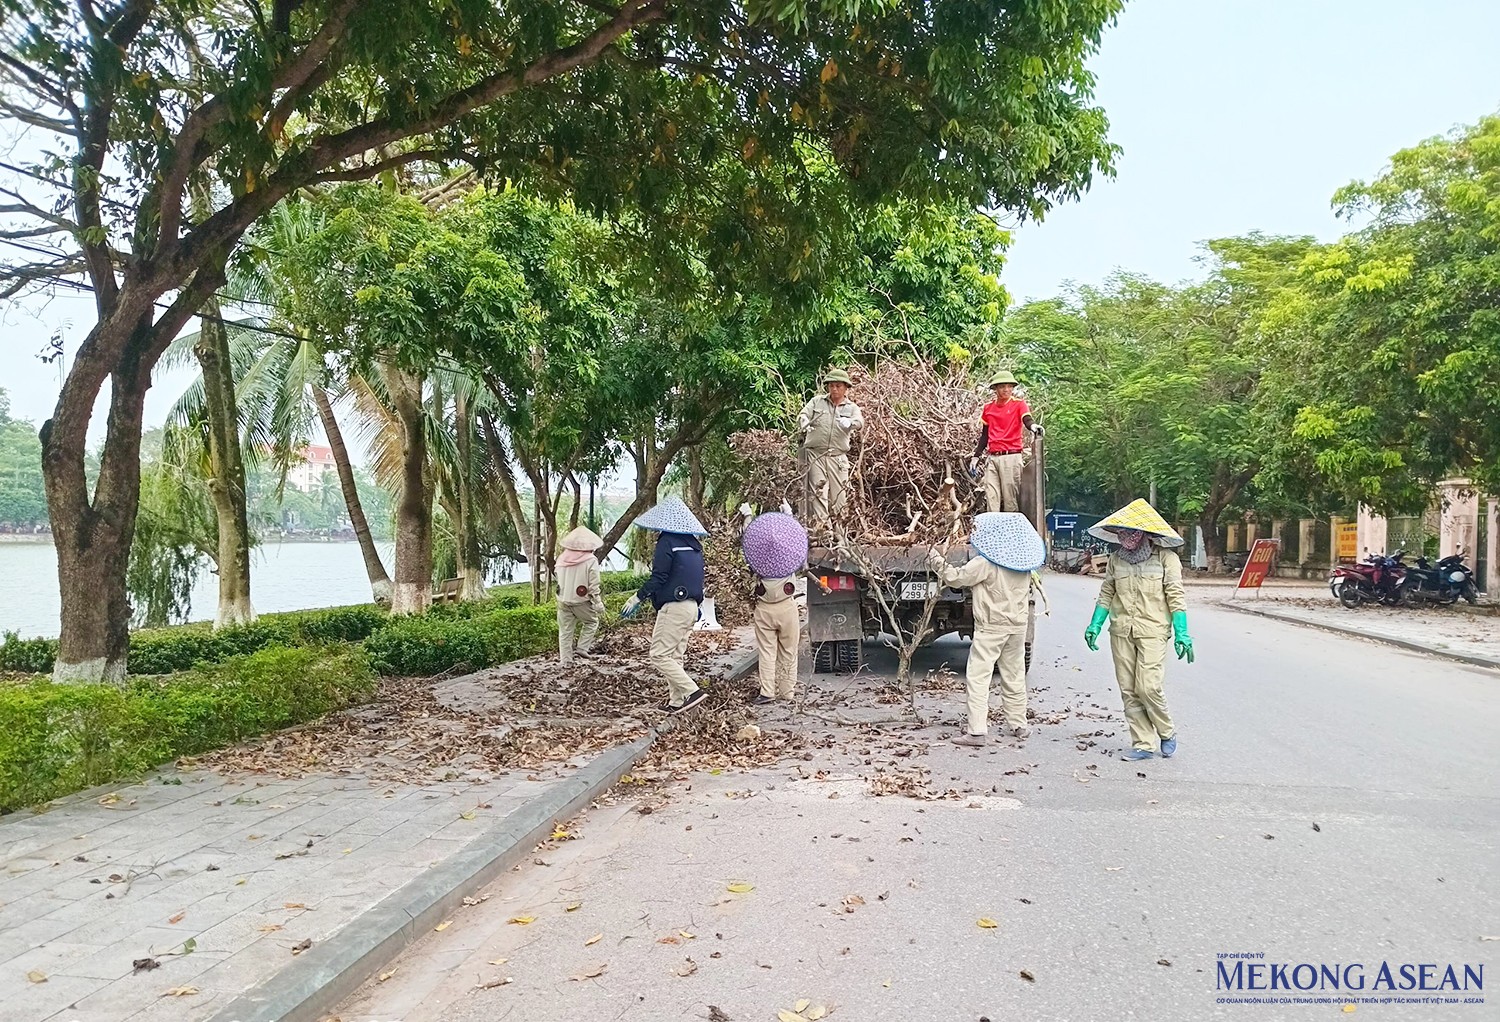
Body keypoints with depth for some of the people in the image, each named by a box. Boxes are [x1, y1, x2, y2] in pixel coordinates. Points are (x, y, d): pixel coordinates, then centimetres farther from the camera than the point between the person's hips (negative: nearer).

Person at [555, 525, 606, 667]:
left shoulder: (562, 559, 1)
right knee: (591, 622, 21)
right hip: (581, 601, -4)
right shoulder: (591, 560, -12)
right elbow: (594, 586, -11)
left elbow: (558, 580, 10)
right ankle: (582, 648, 11)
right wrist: (599, 604, -4)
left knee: (565, 631, 12)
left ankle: (565, 660, 15)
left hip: (563, 601, 4)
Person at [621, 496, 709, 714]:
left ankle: (691, 691, -12)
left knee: (660, 655, -4)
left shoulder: (667, 541, -12)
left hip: (673, 607, -9)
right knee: (675, 655, 15)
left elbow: (658, 578, -16)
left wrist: (637, 598, -9)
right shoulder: (694, 544, 13)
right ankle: (676, 700, 16)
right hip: (691, 606, 9)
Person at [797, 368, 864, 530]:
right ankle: (821, 525, -13)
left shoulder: (852, 408, 9)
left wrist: (849, 422, -35)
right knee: (817, 491, -10)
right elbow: (803, 414, -1)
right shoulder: (817, 401, 10)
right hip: (815, 454, -1)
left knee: (838, 494, 4)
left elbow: (859, 421, -11)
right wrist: (804, 425, -26)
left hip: (838, 457, 1)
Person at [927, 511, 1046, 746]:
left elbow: (956, 578, -11)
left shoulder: (985, 564, -15)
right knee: (1014, 676, 17)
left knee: (978, 676, -5)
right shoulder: (1023, 563, 6)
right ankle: (1019, 725, 27)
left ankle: (977, 730, -10)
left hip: (990, 627, -7)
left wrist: (935, 559, -2)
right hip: (1018, 626, 7)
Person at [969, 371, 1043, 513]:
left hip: (1011, 457, -4)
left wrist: (1034, 426, -41)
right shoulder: (988, 408, 14)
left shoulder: (1019, 404, 1)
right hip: (992, 458, 5)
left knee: (1010, 499, -5)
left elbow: (1027, 420, -17)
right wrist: (976, 456, 16)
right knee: (991, 499, 2)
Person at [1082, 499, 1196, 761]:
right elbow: (1106, 594, 14)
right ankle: (1143, 744, 14)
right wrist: (1095, 625, 8)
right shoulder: (1116, 558, 8)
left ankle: (1167, 733, 17)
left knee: (1148, 687, -10)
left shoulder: (1165, 557, -4)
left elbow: (1175, 596, -4)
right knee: (1128, 690, 4)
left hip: (1153, 631, -4)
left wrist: (1181, 633, -9)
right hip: (1121, 631, 5)